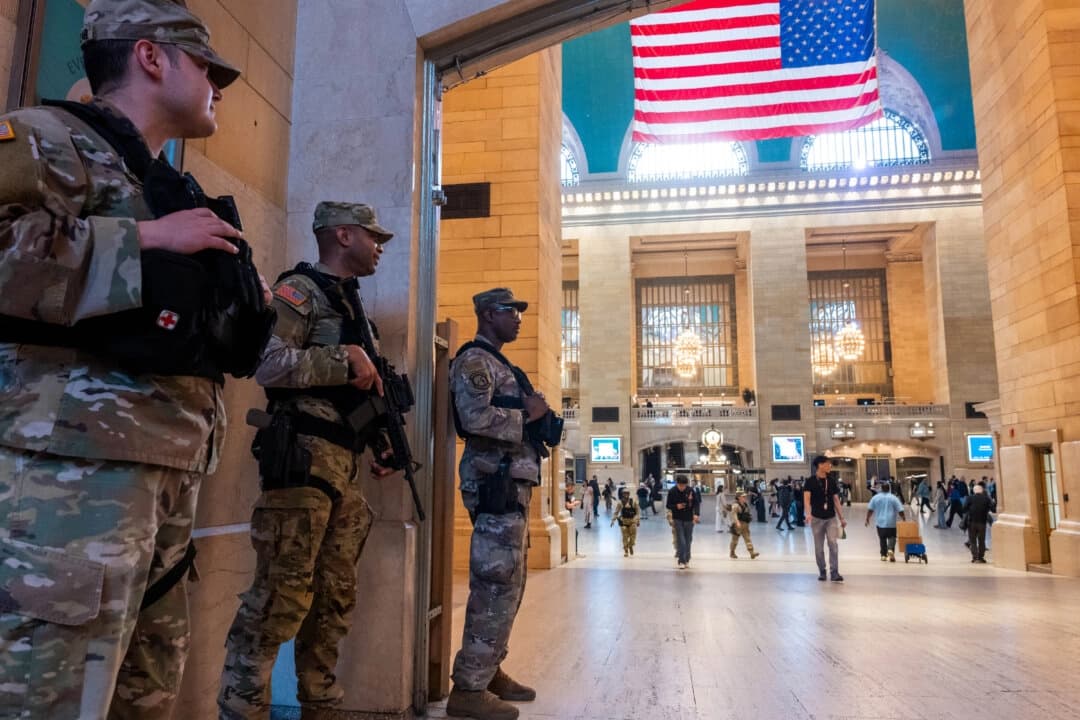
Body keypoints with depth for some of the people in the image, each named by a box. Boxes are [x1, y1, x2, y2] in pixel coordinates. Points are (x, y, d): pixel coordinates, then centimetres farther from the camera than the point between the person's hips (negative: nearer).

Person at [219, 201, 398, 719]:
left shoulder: (348, 303, 23)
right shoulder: (300, 290, -5)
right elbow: (266, 361, -21)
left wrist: (379, 442, 15)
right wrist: (345, 361, -16)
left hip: (343, 465, 9)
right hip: (302, 459, -9)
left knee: (336, 596, 13)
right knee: (281, 596, -8)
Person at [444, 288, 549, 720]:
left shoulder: (498, 364, 23)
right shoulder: (474, 360, -8)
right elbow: (476, 417, -23)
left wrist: (534, 412, 9)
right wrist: (527, 414, -11)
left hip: (512, 483, 10)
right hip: (496, 483, -10)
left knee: (507, 586, 15)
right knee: (496, 586, -8)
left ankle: (489, 671, 25)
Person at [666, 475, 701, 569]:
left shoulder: (690, 490, -9)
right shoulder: (672, 492, -10)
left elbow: (696, 503, -5)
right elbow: (668, 505, -2)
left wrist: (696, 514, -21)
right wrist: (676, 506, -22)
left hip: (689, 519, 1)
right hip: (678, 519, -1)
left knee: (688, 540, 10)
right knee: (680, 540, -8)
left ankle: (687, 560, 24)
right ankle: (681, 561, -3)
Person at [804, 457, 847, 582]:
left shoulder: (831, 481, 6)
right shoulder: (810, 481, -7)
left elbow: (836, 500, 10)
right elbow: (806, 499, -17)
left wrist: (842, 518, 8)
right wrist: (808, 514, -34)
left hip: (831, 518, 2)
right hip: (817, 518, -2)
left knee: (833, 544, -12)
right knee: (819, 547, 6)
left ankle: (834, 573, -8)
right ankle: (822, 572, 20)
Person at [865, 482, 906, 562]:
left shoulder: (875, 497, 1)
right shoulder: (894, 498, -3)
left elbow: (870, 510, 3)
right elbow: (900, 511, -5)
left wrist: (867, 519, 12)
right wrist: (904, 519, 5)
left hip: (880, 522, 2)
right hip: (891, 523, -2)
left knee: (882, 539, 10)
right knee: (891, 537, 6)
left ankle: (884, 555, 11)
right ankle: (890, 550, -19)